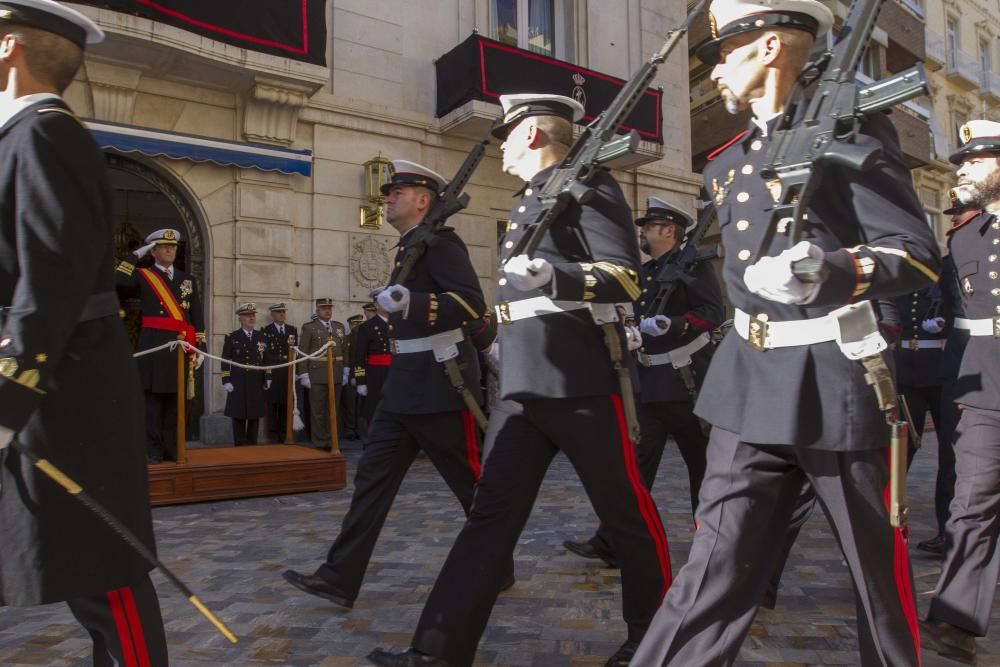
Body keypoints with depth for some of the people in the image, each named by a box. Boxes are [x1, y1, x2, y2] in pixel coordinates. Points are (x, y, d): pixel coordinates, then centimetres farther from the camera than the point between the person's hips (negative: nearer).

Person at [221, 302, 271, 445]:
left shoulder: (262, 336, 10)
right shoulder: (231, 337, 2)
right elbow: (225, 361, 0)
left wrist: (267, 378, 5)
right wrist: (226, 381, -7)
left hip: (257, 384, 2)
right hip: (238, 384, -2)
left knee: (255, 416, 5)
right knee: (238, 417, 1)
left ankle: (252, 446, 12)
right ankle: (239, 447, 7)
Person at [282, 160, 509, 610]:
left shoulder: (439, 240, -11)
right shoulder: (411, 247, 16)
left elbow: (473, 302, -24)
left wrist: (412, 303, -34)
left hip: (439, 384, -9)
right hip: (404, 386, 10)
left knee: (474, 483, 5)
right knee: (372, 477, 7)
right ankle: (340, 579, 12)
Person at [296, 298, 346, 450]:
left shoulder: (339, 327, 14)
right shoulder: (309, 327, 0)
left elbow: (344, 351, 14)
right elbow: (303, 352, -4)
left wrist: (345, 371, 8)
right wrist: (304, 375, -10)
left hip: (336, 375, 4)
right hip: (317, 375, -4)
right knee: (318, 411, 0)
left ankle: (332, 442, 17)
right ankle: (320, 444, 8)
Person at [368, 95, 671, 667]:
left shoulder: (589, 183, -4)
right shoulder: (529, 201, 21)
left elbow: (627, 275, -13)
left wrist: (553, 274, -28)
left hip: (581, 378, -8)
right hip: (523, 384, 8)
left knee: (626, 510, 7)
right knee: (492, 510, 4)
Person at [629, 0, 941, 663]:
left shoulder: (852, 128, -5)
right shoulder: (728, 164, 15)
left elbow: (920, 253, -12)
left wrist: (829, 272, -30)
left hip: (834, 382, -4)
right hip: (750, 385, 5)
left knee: (879, 568, 14)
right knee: (716, 568, 1)